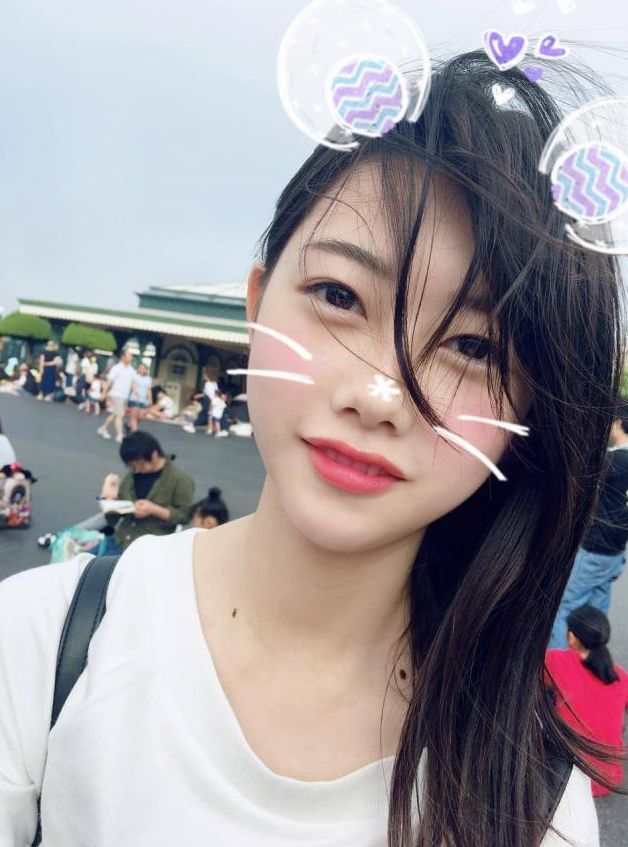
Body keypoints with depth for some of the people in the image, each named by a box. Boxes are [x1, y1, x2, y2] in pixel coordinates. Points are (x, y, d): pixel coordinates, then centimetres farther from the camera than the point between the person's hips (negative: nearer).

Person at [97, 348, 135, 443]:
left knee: (115, 415, 16)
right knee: (119, 415, -10)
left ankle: (103, 428, 32)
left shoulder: (131, 369, 8)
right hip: (116, 395, -7)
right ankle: (119, 436, -9)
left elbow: (133, 382, 7)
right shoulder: (117, 368, -10)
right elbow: (109, 381, -8)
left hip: (125, 396, 7)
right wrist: (104, 393, -7)